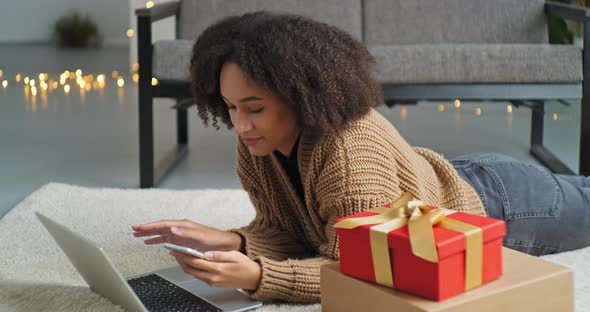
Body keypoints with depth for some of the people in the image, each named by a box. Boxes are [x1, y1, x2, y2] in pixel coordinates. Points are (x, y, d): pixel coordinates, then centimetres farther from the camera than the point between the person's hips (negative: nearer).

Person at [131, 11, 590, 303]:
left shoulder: (350, 148, -44)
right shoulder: (256, 147, -21)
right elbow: (282, 230, -15)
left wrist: (256, 277, -56)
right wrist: (230, 242, -36)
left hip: (493, 203, -5)